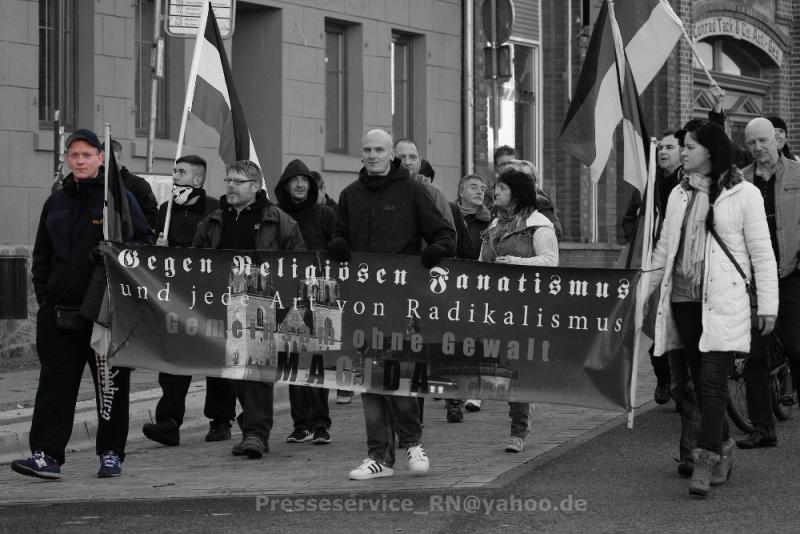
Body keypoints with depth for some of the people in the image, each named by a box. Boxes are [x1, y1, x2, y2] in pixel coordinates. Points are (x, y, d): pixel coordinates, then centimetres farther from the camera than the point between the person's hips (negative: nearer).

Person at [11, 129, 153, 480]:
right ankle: (46, 455, -7)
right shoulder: (56, 203, 15)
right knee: (55, 381, -3)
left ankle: (111, 454, 14)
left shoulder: (119, 197, 1)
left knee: (111, 384, 3)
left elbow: (144, 240, -1)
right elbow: (41, 254, 20)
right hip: (60, 310, 4)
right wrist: (44, 294, 9)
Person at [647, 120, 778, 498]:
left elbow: (761, 253, -1)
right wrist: (642, 291, 16)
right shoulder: (679, 194, 14)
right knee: (700, 380, 7)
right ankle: (723, 448, 21)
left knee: (713, 379, -12)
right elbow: (664, 249, 20)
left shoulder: (743, 194, -1)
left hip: (723, 300, -5)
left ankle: (705, 461, -14)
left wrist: (768, 305, -4)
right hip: (683, 298, 5)